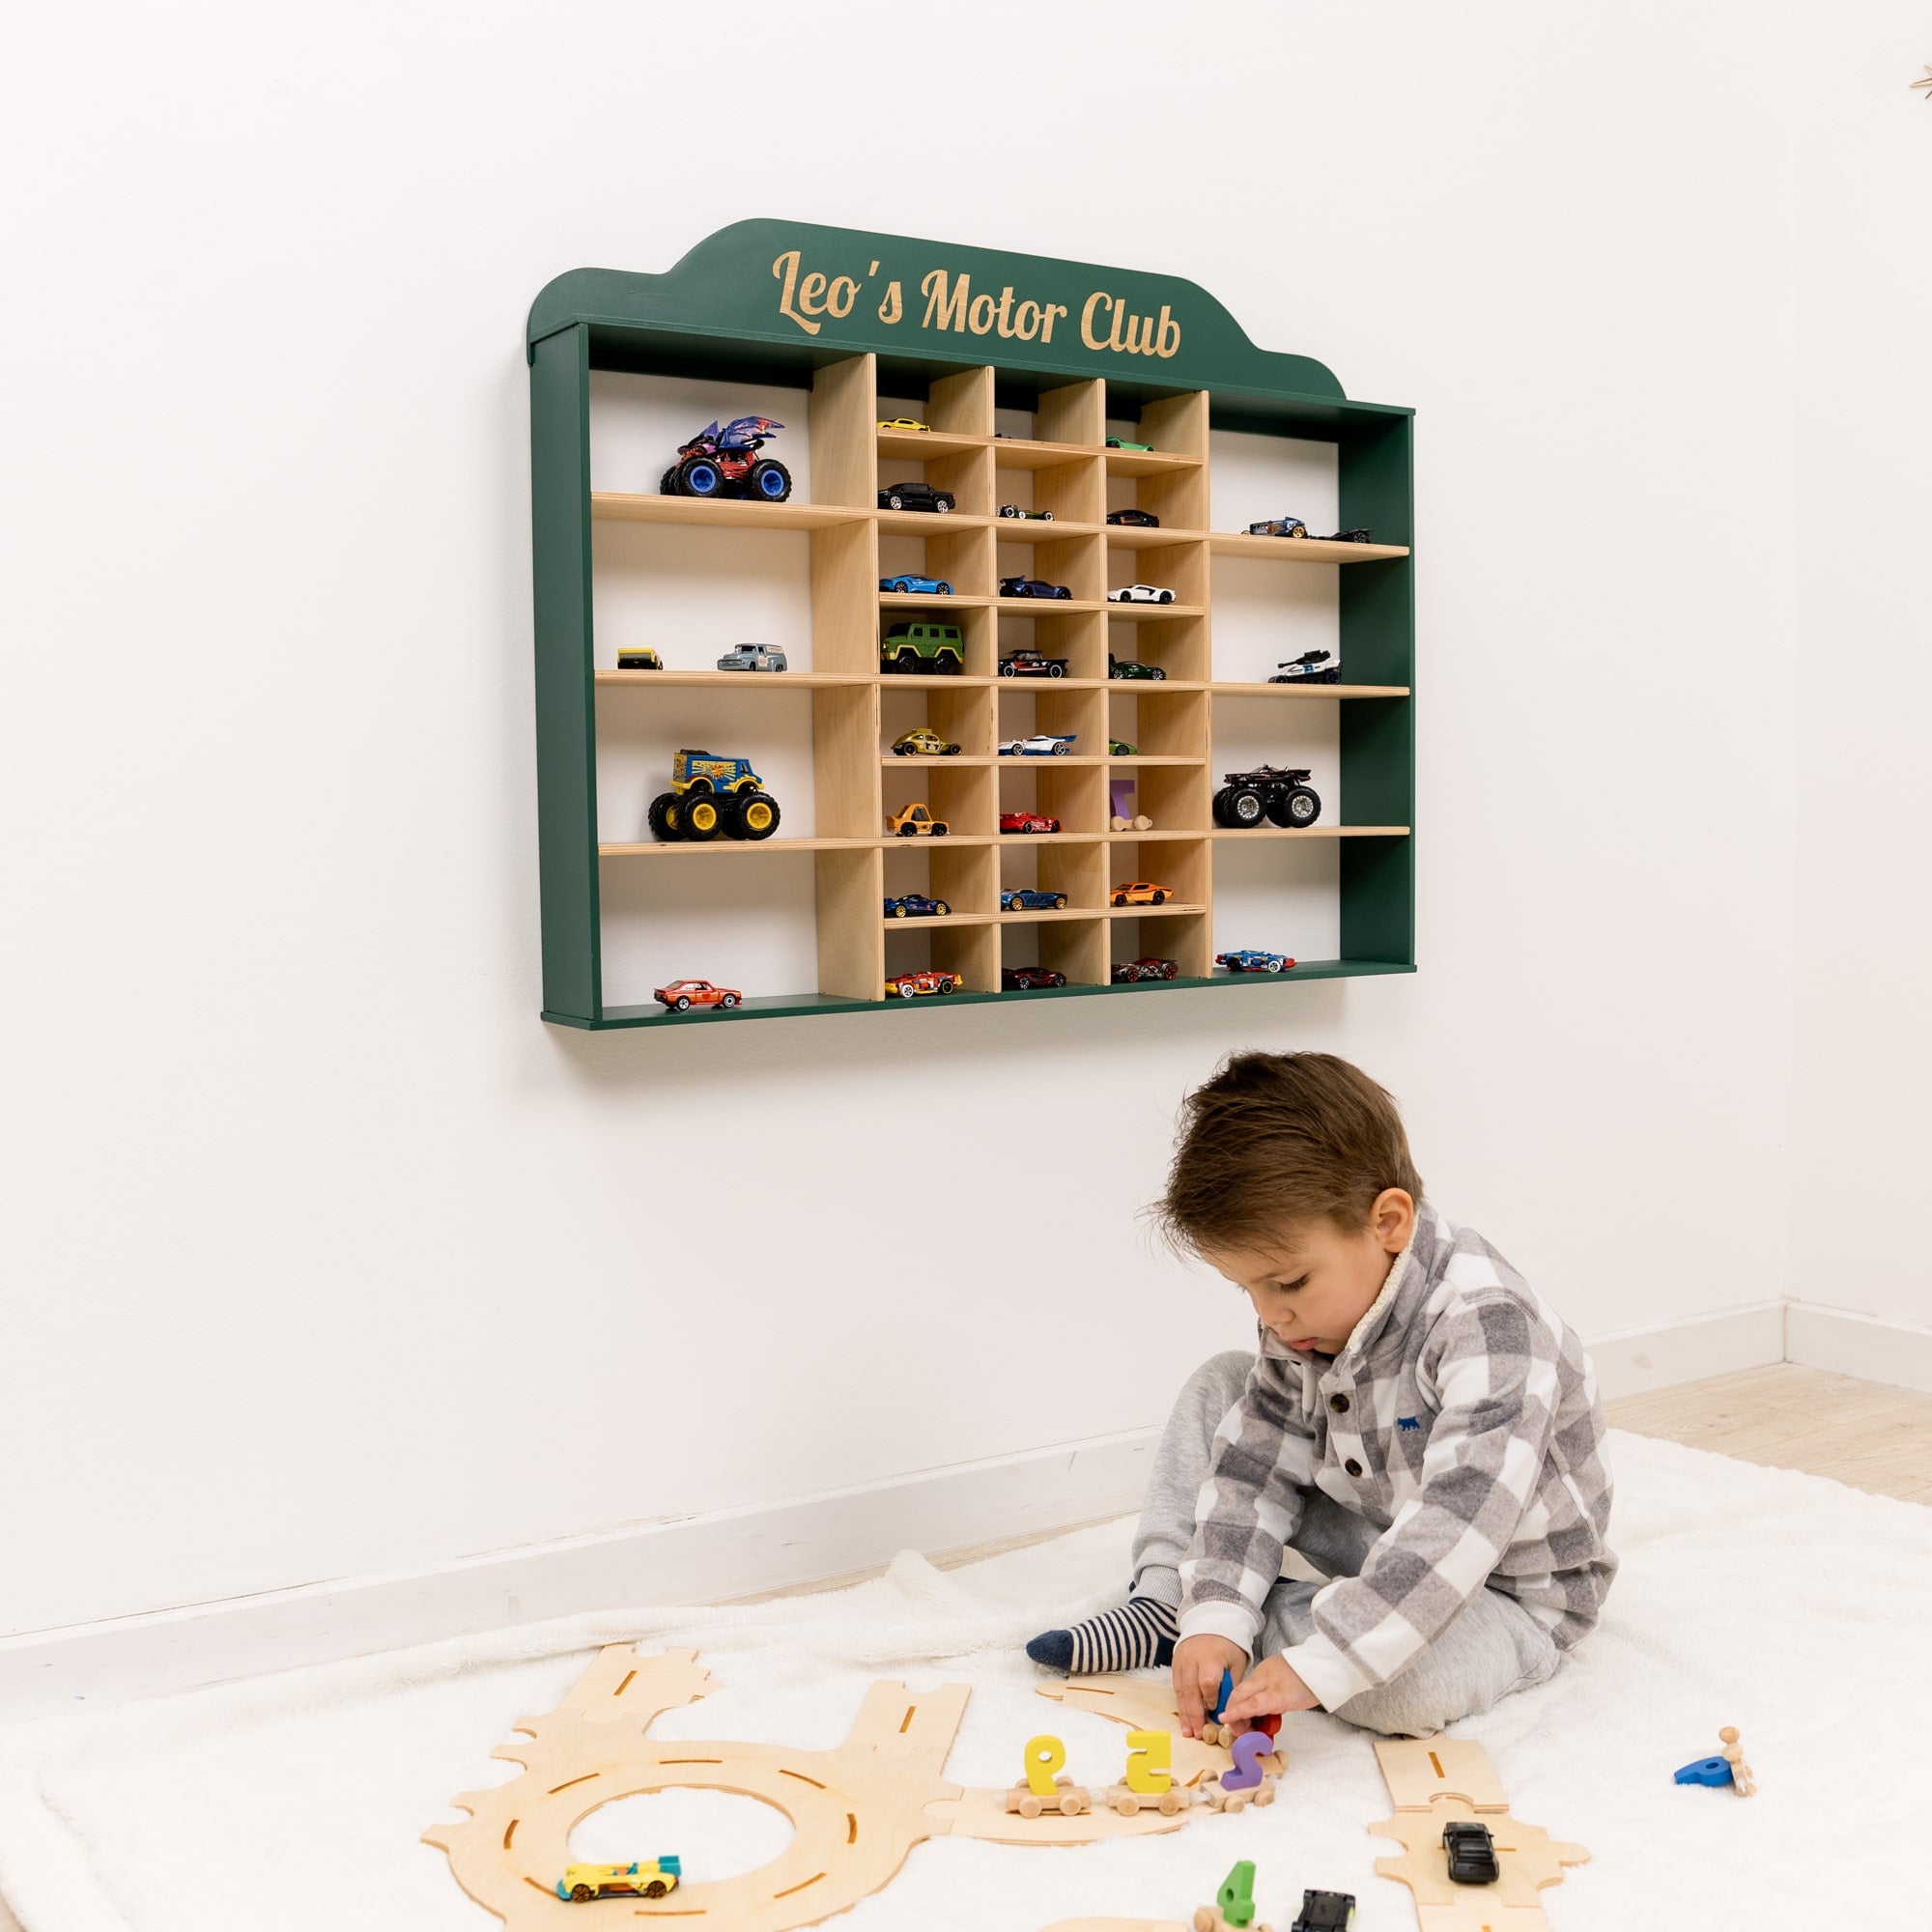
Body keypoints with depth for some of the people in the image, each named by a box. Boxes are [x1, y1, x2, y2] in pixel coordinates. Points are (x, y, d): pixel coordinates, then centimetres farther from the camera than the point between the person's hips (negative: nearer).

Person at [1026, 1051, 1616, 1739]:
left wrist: (1319, 1665, -45)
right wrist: (1215, 1614, -22)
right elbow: (1254, 1465, -8)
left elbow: (1460, 1524, -42)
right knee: (1221, 1387, 2)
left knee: (1407, 1685, -37)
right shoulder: (1310, 1315, -8)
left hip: (1510, 1591, -6)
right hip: (1382, 1546, 7)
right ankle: (1165, 1594, -4)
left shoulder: (1487, 1325, -33)